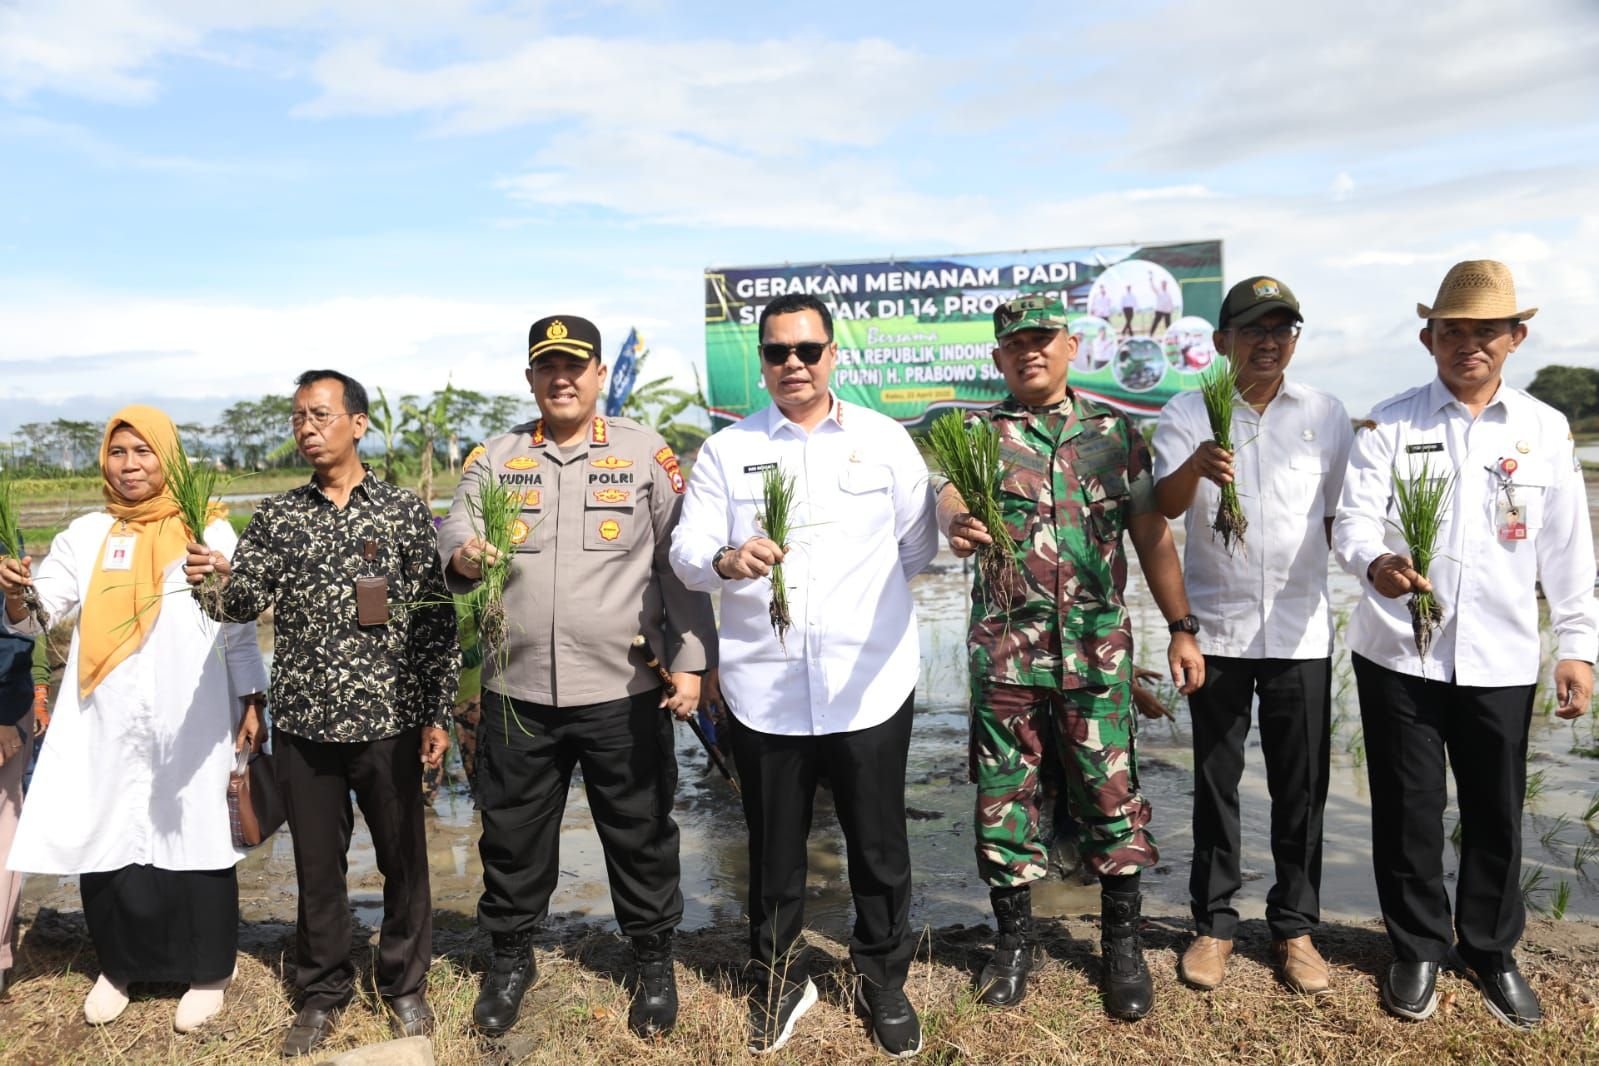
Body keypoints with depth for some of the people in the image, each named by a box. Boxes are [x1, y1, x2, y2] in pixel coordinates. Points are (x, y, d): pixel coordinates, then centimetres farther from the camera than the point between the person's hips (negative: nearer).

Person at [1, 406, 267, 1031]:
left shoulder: (211, 531, 2)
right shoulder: (85, 535, 9)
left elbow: (240, 630, 4)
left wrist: (252, 704, 0)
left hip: (191, 725, -2)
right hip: (107, 727, 2)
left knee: (195, 841, 4)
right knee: (107, 842, 8)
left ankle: (207, 972, 21)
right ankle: (119, 965, 30)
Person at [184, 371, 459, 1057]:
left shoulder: (405, 510, -1)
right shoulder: (276, 517, 6)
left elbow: (436, 617, -1)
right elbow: (245, 600, -5)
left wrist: (438, 714, -3)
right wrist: (215, 579, -28)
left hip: (388, 722, -2)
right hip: (303, 725, 2)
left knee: (404, 860, 9)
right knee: (317, 865, 13)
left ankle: (404, 986, 29)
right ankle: (323, 991, 32)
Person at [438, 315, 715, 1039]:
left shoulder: (647, 453, 1)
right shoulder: (495, 458, 9)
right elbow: (455, 531, -2)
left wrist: (689, 661, -6)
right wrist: (464, 555, -26)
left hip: (623, 690, -2)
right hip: (516, 691, 3)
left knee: (640, 836, 11)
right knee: (512, 834, 16)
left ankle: (654, 960, 31)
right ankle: (510, 957, 37)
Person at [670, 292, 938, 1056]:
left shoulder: (886, 439, 4)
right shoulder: (725, 450, 3)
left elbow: (918, 547, 9)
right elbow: (685, 552, -5)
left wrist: (860, 601, 11)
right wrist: (728, 560, -25)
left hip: (870, 684, 0)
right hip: (763, 690, 0)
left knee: (879, 846, 12)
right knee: (775, 849, 14)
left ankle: (883, 980, 34)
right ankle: (778, 980, 36)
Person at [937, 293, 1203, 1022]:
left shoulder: (1114, 432, 7)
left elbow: (1151, 533, 8)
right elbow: (951, 493, -20)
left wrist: (1181, 627, 3)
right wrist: (956, 523, -44)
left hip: (1097, 647, 1)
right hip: (1005, 647, 0)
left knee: (1112, 792, 6)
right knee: (1004, 793, 8)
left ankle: (1122, 941, 26)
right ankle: (1014, 937, 26)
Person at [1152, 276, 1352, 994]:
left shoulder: (1327, 415, 4)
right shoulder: (1187, 414, -2)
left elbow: (1338, 516, 12)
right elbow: (1164, 506, -16)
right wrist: (1195, 466, -36)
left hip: (1301, 630, 2)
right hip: (1215, 628, -1)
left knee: (1301, 786, 9)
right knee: (1216, 781, 9)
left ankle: (1294, 926, 25)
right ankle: (1214, 923, 23)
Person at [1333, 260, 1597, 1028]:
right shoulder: (1389, 423, -1)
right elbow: (1354, 519, -10)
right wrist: (1376, 562, -32)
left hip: (1501, 658, 2)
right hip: (1398, 652, -1)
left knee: (1497, 814, 12)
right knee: (1407, 811, 9)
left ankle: (1492, 951, 34)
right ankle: (1418, 948, 29)